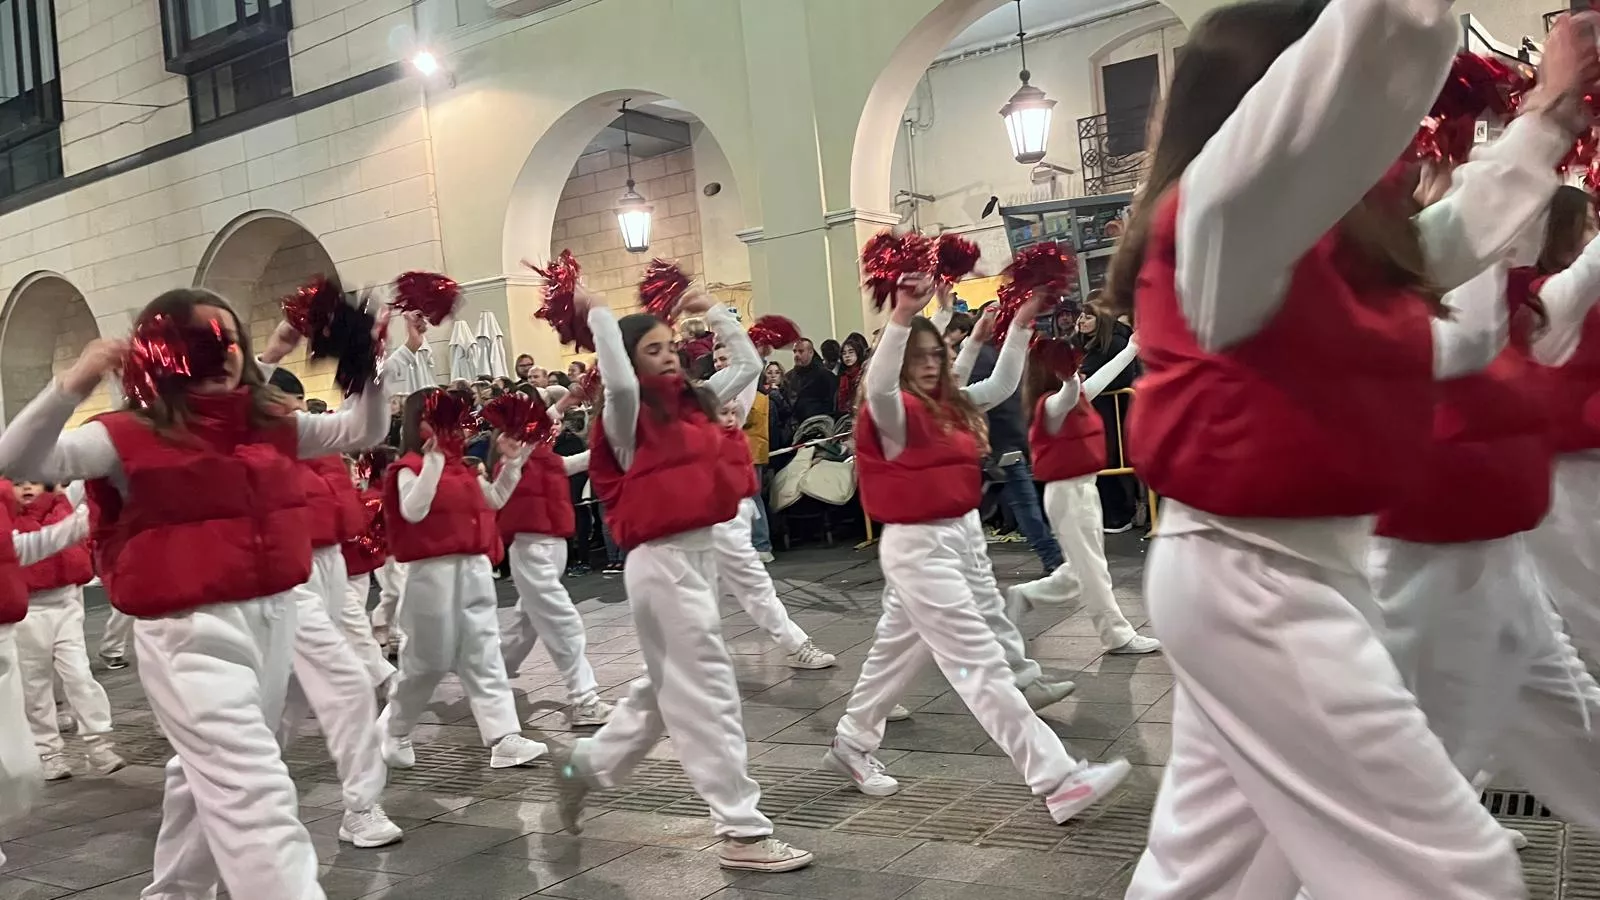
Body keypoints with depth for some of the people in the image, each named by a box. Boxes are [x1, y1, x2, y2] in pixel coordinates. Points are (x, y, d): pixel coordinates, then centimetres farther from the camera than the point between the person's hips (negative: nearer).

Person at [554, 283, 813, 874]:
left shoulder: (695, 403, 11)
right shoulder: (629, 418, -9)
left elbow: (748, 364, 20)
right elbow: (618, 381, -31)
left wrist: (713, 311, 17)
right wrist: (596, 311, -21)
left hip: (700, 555, 8)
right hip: (661, 563, -8)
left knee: (668, 686, 21)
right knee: (707, 694, -5)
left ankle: (585, 767, 38)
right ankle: (742, 832, 2)